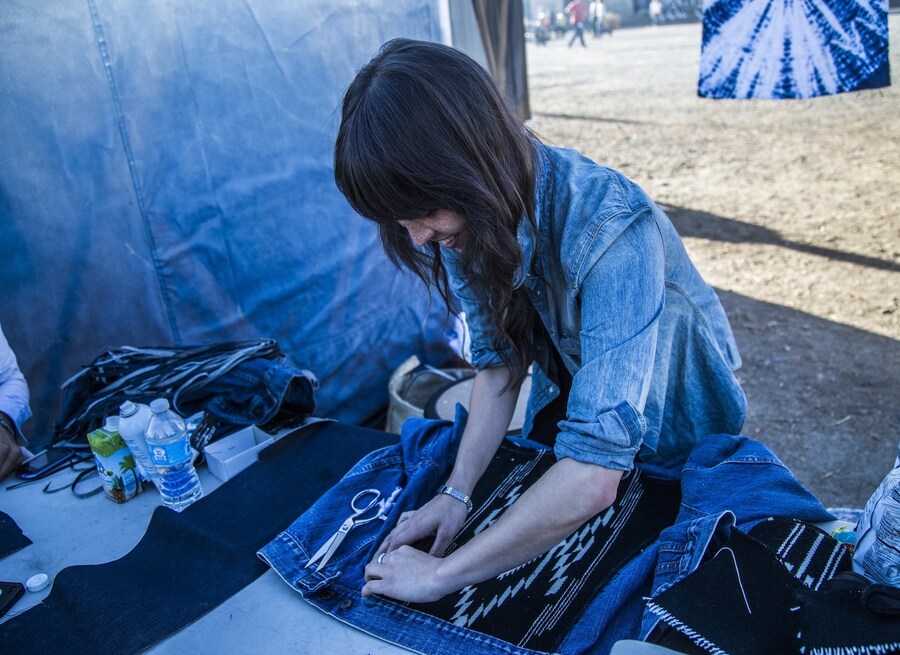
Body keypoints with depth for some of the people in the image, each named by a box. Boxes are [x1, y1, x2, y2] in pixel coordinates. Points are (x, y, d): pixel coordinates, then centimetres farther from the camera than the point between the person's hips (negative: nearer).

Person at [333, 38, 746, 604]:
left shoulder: (609, 231, -41)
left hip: (675, 421, -4)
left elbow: (594, 477, -45)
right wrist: (457, 490, -20)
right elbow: (498, 356, -10)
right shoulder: (467, 221, -20)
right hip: (567, 395, 5)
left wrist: (443, 574, -37)